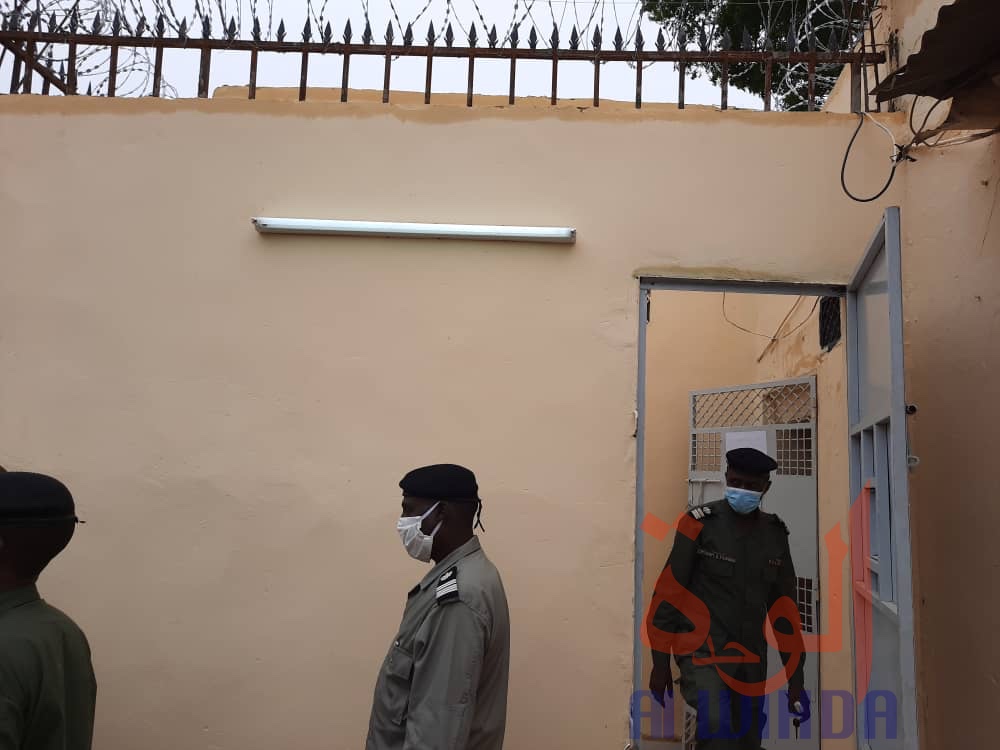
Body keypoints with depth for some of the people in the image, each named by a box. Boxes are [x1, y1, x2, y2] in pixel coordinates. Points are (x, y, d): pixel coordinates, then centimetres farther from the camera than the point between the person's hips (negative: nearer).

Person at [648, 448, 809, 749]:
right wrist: (660, 662, -7)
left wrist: (795, 677, 11)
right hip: (703, 652, -5)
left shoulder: (775, 533, 5)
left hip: (751, 659, 5)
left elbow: (784, 606, 11)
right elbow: (669, 592, -7)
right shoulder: (700, 523, -9)